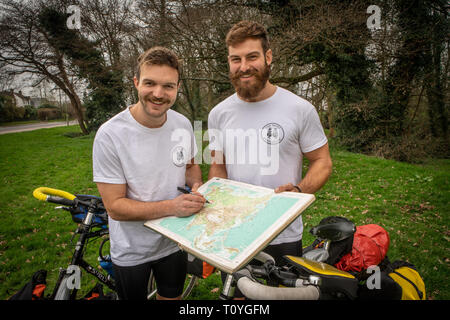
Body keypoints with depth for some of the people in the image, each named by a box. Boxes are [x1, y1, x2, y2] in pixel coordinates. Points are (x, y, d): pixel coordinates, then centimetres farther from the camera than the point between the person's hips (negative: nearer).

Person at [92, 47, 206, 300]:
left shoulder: (183, 124, -9)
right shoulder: (110, 135, -24)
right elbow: (115, 207, -22)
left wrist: (197, 187, -13)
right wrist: (172, 207, -33)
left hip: (175, 242, 4)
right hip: (131, 252, -3)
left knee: (172, 296, 25)